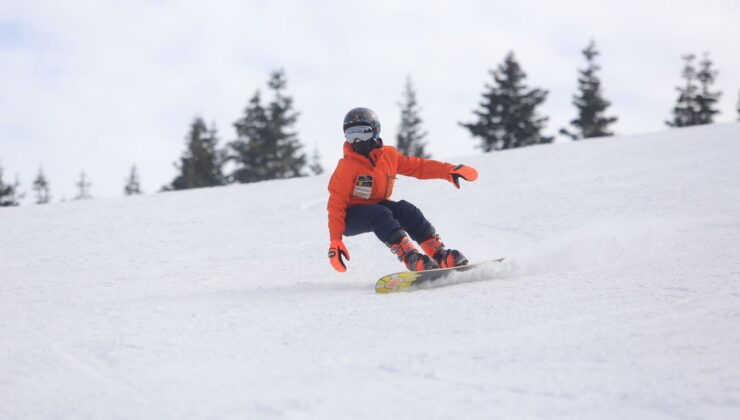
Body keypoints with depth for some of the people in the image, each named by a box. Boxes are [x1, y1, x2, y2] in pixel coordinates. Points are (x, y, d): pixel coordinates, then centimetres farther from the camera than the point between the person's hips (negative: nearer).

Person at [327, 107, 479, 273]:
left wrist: (449, 170, -5)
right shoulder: (347, 166, -15)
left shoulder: (388, 155, 0)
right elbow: (337, 203, -17)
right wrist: (335, 240, -25)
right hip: (350, 218, -5)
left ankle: (439, 254, -24)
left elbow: (418, 166, 6)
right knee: (380, 214, -33)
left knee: (406, 210, -20)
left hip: (376, 208, 5)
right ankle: (410, 257, -47)